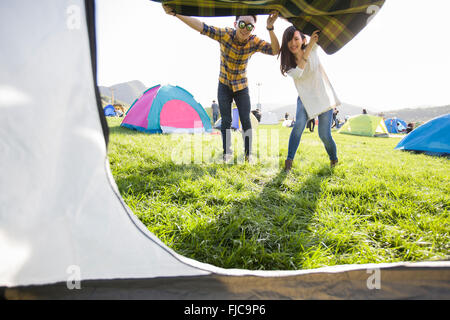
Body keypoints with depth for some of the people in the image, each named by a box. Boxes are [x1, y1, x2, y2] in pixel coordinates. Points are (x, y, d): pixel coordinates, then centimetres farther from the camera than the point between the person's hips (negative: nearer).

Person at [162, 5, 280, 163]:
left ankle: (248, 153, 13)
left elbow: (274, 50, -27)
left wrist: (270, 28, -41)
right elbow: (202, 27, -26)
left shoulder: (254, 42, -16)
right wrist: (175, 13, -33)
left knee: (246, 121, -2)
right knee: (226, 121, 1)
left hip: (241, 87, 1)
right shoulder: (225, 34, -20)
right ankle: (227, 153, 17)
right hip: (224, 86, 0)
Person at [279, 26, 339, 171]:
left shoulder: (313, 49, -8)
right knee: (299, 125, -26)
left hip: (324, 96, -1)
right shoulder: (287, 62, -8)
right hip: (305, 98, 1)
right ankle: (289, 160, -17)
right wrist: (308, 48, -32)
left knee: (324, 135, -6)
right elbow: (297, 74, -28)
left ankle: (334, 159, 23)